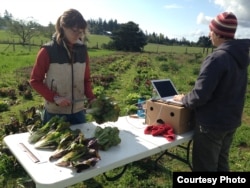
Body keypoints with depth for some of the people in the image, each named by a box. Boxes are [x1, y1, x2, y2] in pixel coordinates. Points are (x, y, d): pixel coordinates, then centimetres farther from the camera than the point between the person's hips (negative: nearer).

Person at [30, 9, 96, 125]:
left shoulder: (82, 50, 0)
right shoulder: (47, 51, -10)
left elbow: (86, 79, 7)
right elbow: (35, 81, -5)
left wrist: (91, 98, -9)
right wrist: (54, 98, -17)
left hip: (78, 111, 3)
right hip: (54, 113, -3)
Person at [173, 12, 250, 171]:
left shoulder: (217, 58, -23)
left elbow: (200, 95, -26)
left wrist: (184, 99, -5)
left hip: (212, 123, -9)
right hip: (231, 121, 9)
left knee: (205, 167, 7)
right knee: (221, 163, 23)